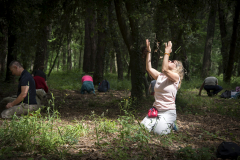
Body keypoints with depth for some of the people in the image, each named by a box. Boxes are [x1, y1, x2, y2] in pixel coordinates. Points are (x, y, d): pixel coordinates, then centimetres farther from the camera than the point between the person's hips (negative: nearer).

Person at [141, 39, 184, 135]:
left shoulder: (176, 77, -7)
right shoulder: (160, 76, 12)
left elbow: (165, 69, -24)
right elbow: (149, 68, 4)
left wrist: (167, 53, -20)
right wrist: (148, 52, 3)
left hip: (168, 112, -6)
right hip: (156, 110, 6)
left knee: (158, 131, -20)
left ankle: (170, 125, 12)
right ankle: (159, 121, 20)